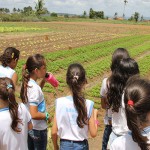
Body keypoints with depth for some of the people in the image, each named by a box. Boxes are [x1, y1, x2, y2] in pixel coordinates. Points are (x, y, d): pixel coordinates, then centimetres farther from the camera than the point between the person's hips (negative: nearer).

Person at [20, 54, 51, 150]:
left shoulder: (28, 83, -5)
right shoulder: (34, 88, -29)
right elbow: (34, 114, -31)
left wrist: (43, 81, 4)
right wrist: (47, 116, -14)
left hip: (29, 126, 8)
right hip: (38, 129, -8)